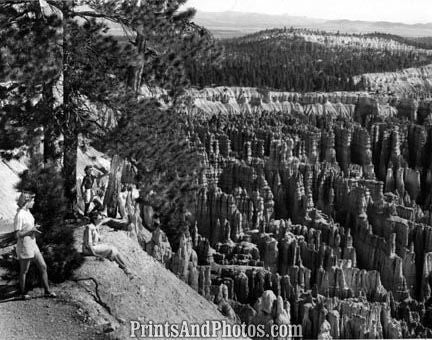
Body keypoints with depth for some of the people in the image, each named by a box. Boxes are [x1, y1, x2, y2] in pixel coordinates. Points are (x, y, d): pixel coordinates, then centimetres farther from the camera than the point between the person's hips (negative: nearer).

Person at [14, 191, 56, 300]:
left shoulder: (27, 212, 7)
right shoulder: (19, 215, -20)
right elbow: (17, 235, -21)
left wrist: (34, 228, 4)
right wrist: (31, 230, -20)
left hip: (33, 245, 9)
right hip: (24, 247, -9)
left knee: (43, 267, 10)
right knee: (24, 271, 8)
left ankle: (47, 291, 19)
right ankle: (23, 294, 24)